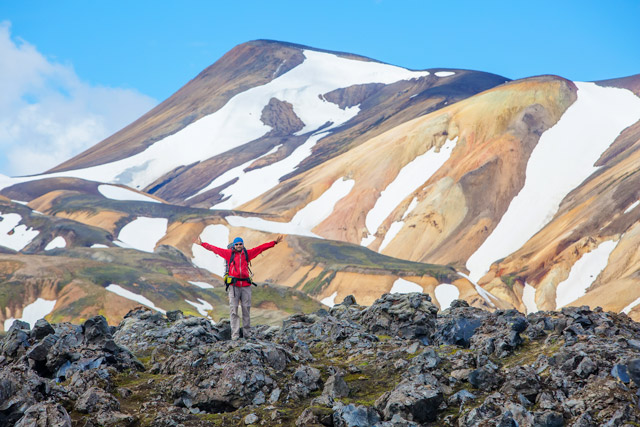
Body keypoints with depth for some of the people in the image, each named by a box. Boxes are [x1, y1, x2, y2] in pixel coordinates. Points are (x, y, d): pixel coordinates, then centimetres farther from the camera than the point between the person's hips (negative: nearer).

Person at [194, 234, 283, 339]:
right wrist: (202, 244, 11)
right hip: (234, 285, -2)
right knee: (233, 310, -4)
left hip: (246, 285, 2)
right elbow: (214, 249, 11)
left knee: (246, 309, 3)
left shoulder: (247, 253, 11)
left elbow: (261, 248, 15)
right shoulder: (229, 253, 8)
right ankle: (235, 334, -3)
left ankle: (246, 334, 9)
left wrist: (274, 242, 15)